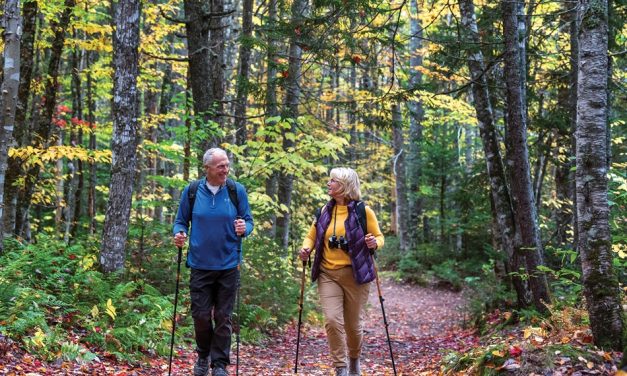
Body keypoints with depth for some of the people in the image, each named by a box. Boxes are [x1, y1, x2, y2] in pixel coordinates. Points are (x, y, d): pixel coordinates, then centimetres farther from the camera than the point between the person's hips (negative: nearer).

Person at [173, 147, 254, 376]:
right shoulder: (191, 192, 0)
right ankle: (203, 355, 30)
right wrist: (179, 233, -13)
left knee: (223, 317, 5)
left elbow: (248, 220, 4)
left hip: (228, 265, 0)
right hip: (200, 265, 0)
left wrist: (245, 228, -18)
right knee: (201, 315, 5)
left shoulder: (237, 191, -1)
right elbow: (181, 221, 8)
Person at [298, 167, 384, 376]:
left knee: (353, 324, 8)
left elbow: (379, 237, 1)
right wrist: (306, 248, -6)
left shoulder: (363, 211, -5)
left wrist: (374, 243, -22)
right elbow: (311, 236, 15)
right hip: (328, 274, 3)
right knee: (332, 320, -12)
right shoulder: (325, 210, 7)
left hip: (355, 274, -3)